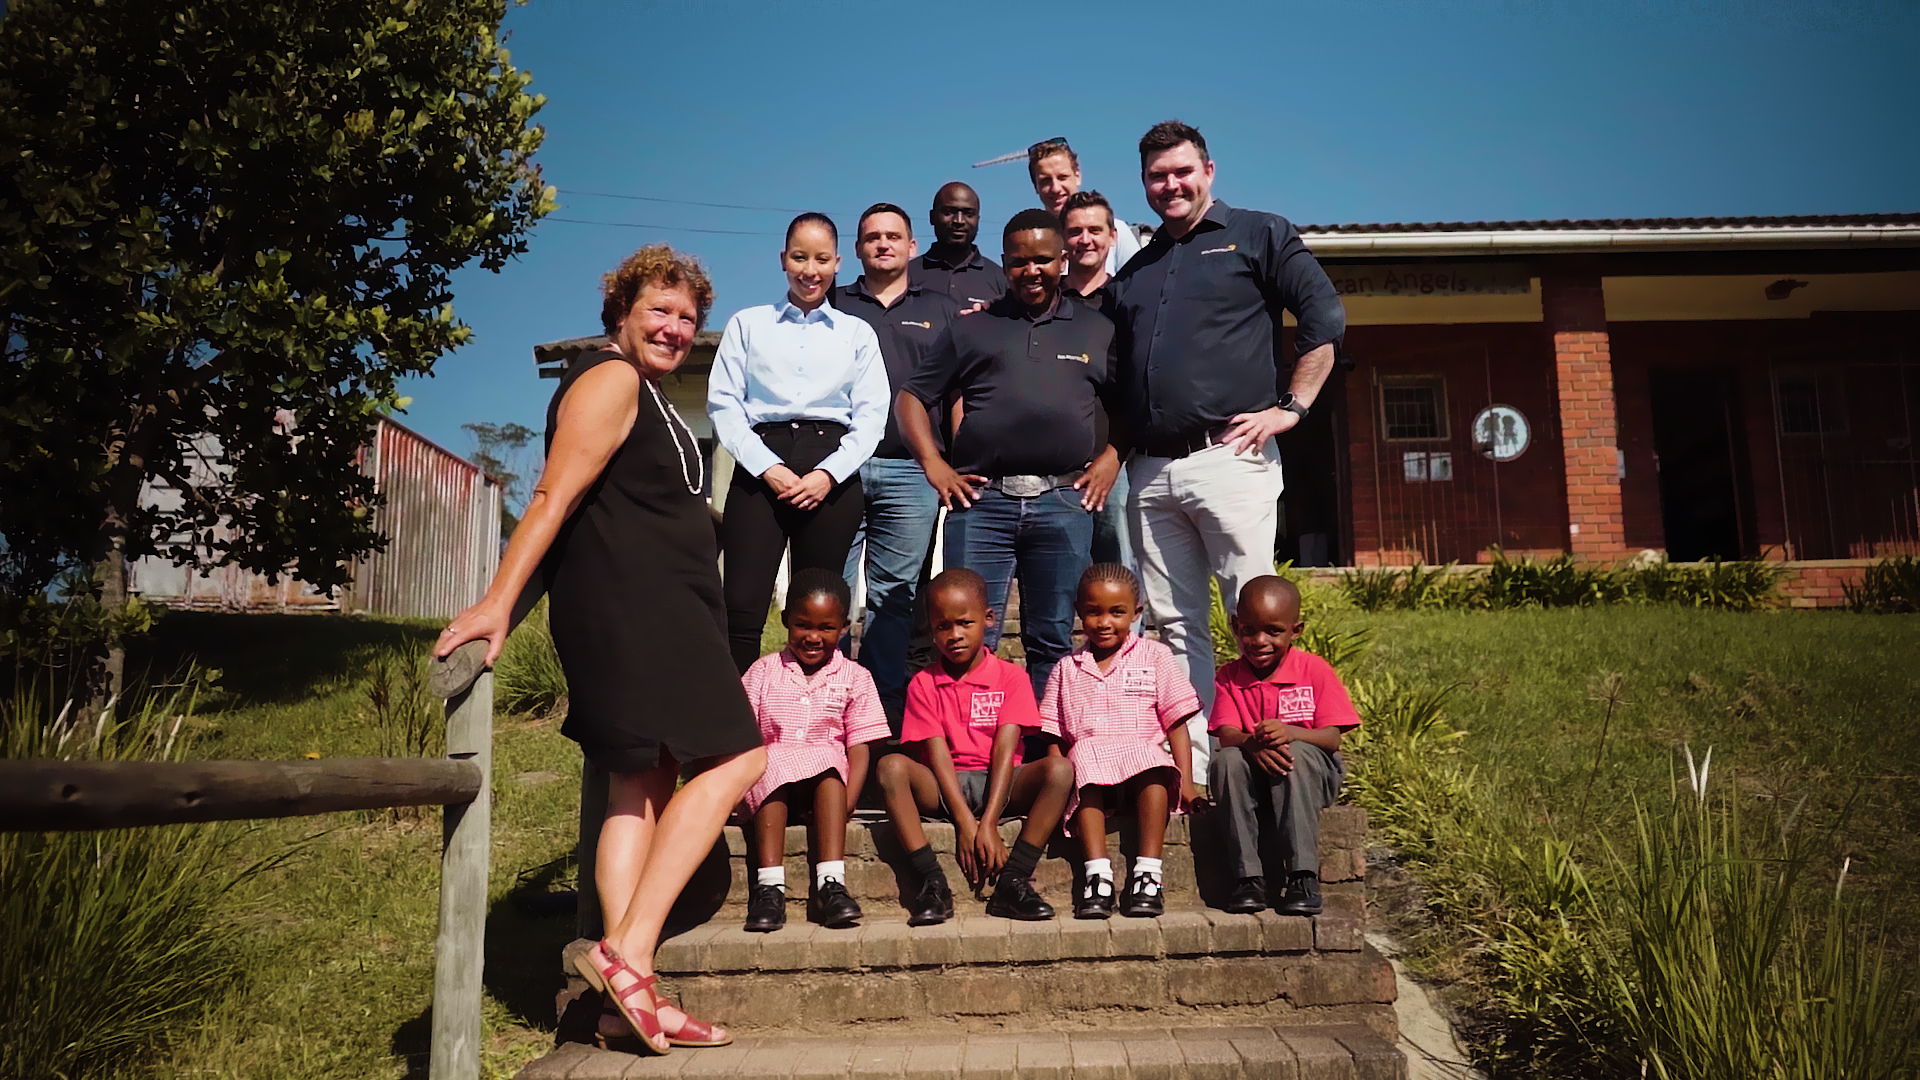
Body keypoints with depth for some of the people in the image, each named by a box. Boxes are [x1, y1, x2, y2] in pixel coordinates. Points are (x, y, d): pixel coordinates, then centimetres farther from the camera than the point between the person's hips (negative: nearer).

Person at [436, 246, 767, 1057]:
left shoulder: (645, 396, 24)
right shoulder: (611, 378, -6)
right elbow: (554, 496, -17)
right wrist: (497, 601, -23)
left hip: (654, 612, 10)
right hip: (629, 603, -10)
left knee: (642, 786, 3)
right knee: (735, 759, -13)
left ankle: (633, 990, 2)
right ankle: (627, 953, -17)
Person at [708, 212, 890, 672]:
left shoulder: (858, 333, 16)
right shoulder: (747, 324, 14)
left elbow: (872, 416, 7)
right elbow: (723, 404, 5)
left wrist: (828, 474, -8)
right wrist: (767, 468, -9)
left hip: (833, 474, 1)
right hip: (761, 468, -1)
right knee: (741, 609, -11)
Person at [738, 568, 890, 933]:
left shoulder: (854, 678, 8)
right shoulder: (764, 671, 10)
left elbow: (859, 751, 1)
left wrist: (842, 807, -14)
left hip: (826, 779, 0)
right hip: (770, 778, 0)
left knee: (828, 763, -33)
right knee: (769, 767, -33)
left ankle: (830, 884, -40)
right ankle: (769, 885, -37)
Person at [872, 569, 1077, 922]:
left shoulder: (1011, 678, 1)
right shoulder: (923, 685, 3)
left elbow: (1005, 752, -10)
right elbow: (937, 754, -7)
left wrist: (988, 825, -21)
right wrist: (965, 823, -20)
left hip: (999, 786, 0)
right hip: (943, 788, 0)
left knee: (1060, 768, -28)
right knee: (891, 767, -29)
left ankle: (1012, 881, -28)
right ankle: (932, 882, -28)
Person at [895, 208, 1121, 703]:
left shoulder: (1098, 329, 15)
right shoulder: (972, 329, 14)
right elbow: (910, 398, 14)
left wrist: (1111, 457, 3)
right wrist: (934, 465, 2)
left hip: (1063, 501, 1)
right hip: (980, 499, 0)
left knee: (1054, 642, 7)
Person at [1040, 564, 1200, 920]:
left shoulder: (1154, 656, 13)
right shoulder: (1067, 670, 19)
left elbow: (1176, 724, 7)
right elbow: (1056, 738, 14)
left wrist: (1186, 782, -4)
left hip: (1144, 760, -1)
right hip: (1090, 766, 1)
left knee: (1155, 766, -35)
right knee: (1083, 762, -33)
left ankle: (1148, 872, -33)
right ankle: (1097, 872, -35)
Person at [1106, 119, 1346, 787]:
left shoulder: (1259, 235, 9)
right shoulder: (1135, 271, 23)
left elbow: (1324, 318, 1)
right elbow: (1115, 374, 28)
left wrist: (1290, 407, -6)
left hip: (1228, 457, -5)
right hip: (1150, 472, 5)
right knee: (1175, 625, 4)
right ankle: (1190, 767, 8)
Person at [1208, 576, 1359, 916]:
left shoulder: (1315, 671, -2)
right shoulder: (1229, 678, 4)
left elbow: (1332, 738, -12)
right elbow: (1227, 736, -11)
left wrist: (1289, 732, -33)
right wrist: (1251, 743, -35)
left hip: (1313, 773, -2)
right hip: (1254, 780, 2)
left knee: (1295, 753, -34)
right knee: (1227, 760, -29)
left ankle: (1303, 877, -33)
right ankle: (1248, 876, -27)